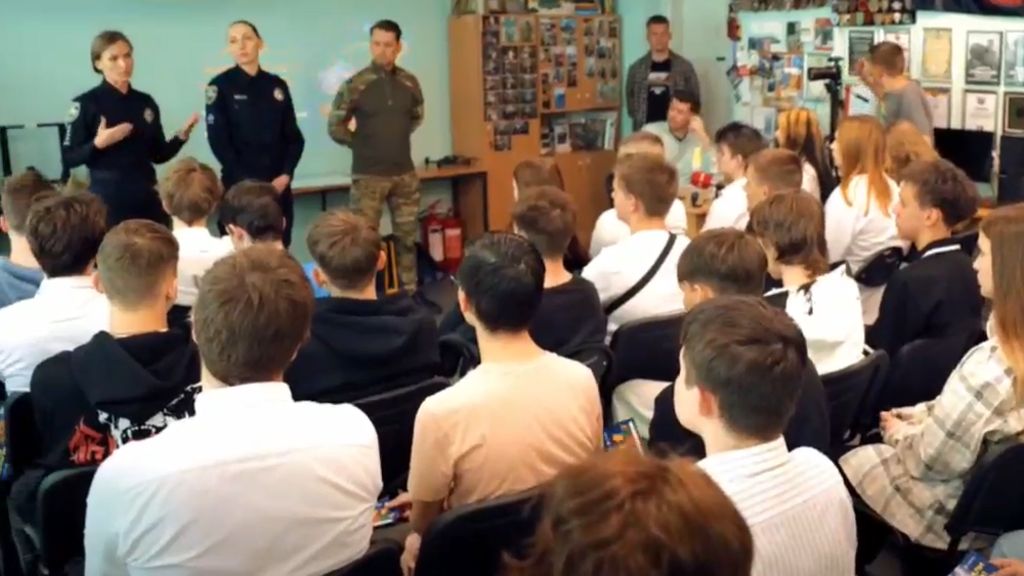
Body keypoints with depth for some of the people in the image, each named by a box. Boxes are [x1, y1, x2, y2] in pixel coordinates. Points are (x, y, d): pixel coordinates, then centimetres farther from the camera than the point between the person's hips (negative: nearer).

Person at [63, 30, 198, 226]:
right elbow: (69, 159, -4)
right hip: (108, 201, -4)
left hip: (147, 199, 4)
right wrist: (97, 144, -19)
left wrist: (181, 136, -2)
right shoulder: (86, 104, -3)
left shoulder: (146, 102, 9)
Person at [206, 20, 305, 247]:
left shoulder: (277, 85, 10)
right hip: (241, 186, -4)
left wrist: (285, 175, -7)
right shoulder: (220, 86, -1)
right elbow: (219, 141, -7)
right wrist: (246, 182, -14)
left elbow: (294, 136, 9)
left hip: (278, 186, 4)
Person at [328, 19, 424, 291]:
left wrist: (397, 137, 11)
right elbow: (335, 126, -3)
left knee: (407, 237, 11)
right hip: (368, 175, -4)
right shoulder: (355, 84, -10)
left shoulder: (410, 82, 2)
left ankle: (410, 292, 22)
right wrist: (363, 144, 2)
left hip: (405, 173, 4)